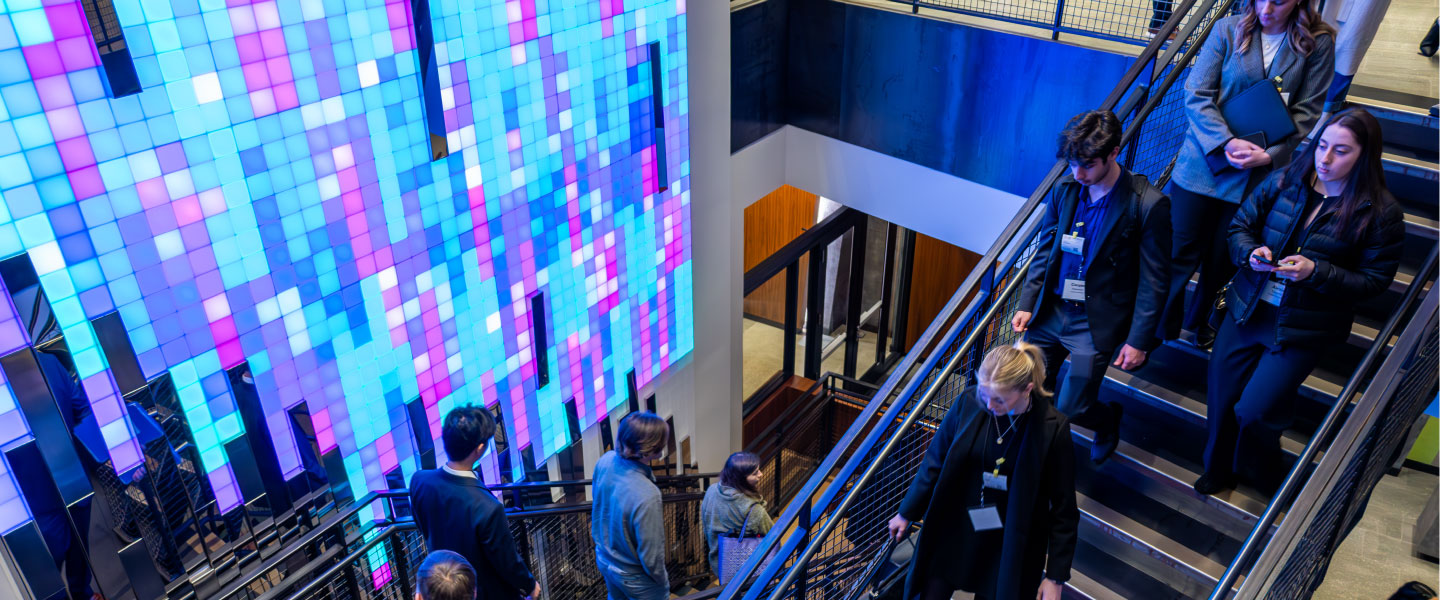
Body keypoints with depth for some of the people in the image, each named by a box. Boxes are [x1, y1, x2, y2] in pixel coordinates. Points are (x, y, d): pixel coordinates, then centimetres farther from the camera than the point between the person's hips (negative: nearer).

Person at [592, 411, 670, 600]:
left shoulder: (606, 460, -20)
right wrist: (663, 580, -8)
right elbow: (651, 554, -28)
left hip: (604, 560, 6)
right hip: (633, 576, -6)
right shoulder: (647, 497, -40)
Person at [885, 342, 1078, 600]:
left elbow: (1063, 507, -10)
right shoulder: (969, 401, -14)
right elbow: (936, 461, 0)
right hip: (953, 533, 2)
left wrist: (1056, 577, -8)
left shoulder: (1053, 428, -20)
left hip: (1009, 547, -2)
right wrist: (906, 513, 10)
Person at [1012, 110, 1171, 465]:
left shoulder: (1149, 205, -15)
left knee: (1071, 408, 0)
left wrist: (1139, 340, -10)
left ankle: (1108, 420, 36)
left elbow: (1153, 281, -10)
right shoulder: (1064, 188, -2)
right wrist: (1026, 304, 4)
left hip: (1096, 323, -4)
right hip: (1050, 312, 4)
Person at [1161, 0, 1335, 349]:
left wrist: (1270, 155, -15)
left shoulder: (1318, 43, -1)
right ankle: (1161, 329, 19)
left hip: (1261, 173, 1)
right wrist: (1226, 142, -18)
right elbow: (1196, 94, -6)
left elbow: (1307, 111, -2)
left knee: (1222, 260, 13)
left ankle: (1198, 321, 36)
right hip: (1206, 160, -1)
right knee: (1181, 253, 4)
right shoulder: (1228, 29, -3)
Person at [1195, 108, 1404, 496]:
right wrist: (1251, 252, -15)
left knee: (1254, 411, -7)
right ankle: (1218, 469, 39)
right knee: (1221, 398, 12)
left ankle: (1261, 478, 26)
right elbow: (1240, 226, 7)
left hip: (1303, 328, -4)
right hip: (1247, 309, 4)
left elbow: (1374, 281, -8)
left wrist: (1316, 272, -22)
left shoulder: (1380, 212, -10)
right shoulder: (1284, 182, -2)